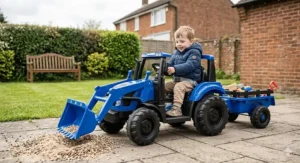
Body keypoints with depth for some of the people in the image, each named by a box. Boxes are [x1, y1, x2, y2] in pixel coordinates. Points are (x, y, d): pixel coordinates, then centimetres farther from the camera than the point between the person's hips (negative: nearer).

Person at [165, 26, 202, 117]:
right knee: (164, 86, -5)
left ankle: (177, 108, -33)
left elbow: (189, 66, -26)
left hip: (190, 80, -8)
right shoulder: (176, 52, 14)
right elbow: (170, 64, 14)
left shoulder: (194, 52, -11)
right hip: (177, 80, 8)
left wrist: (175, 69, -37)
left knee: (178, 87, -32)